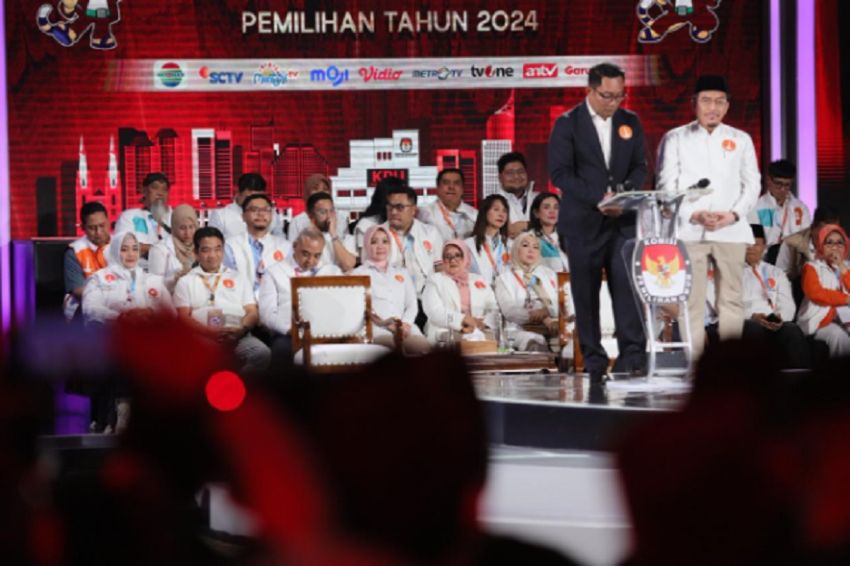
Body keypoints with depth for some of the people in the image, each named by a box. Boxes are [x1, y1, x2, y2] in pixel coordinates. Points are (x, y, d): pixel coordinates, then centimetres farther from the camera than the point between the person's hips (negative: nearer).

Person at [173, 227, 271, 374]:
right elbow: (184, 317, 6)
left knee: (262, 353, -32)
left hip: (238, 336, 2)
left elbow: (253, 313, 17)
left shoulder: (238, 279, 26)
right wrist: (211, 332, -11)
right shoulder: (185, 282, 19)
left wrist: (242, 329, -7)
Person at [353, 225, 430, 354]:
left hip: (405, 328, 4)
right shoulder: (359, 273, 17)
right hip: (377, 330, -4)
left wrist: (406, 323, -5)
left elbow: (412, 304, 19)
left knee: (424, 347, -34)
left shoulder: (402, 273, 31)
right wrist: (386, 323, -15)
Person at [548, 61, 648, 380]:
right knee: (586, 293, 1)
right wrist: (598, 198, -18)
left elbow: (639, 166, 12)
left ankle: (632, 354, -10)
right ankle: (594, 360, 8)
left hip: (623, 219, 2)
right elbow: (559, 173, -8)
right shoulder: (567, 124, -2)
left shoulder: (630, 122, 10)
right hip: (584, 222, -2)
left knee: (627, 285, -10)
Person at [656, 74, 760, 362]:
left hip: (730, 229, 2)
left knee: (732, 297, 0)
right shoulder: (675, 138, 7)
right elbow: (667, 185, 1)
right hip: (689, 230, -2)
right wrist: (693, 215, -12)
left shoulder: (741, 140, 13)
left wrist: (734, 214, -8)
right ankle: (693, 361, -5)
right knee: (691, 298, -5)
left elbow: (752, 183, 10)